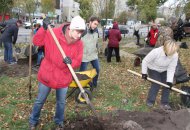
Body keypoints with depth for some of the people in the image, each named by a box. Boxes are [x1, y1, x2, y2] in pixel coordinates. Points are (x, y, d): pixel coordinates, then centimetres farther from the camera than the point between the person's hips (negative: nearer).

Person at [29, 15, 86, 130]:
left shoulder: (79, 43, -11)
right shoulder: (52, 34, -18)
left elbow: (78, 62, -8)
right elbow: (37, 42, -14)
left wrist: (71, 62, -31)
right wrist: (44, 29, -28)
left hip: (64, 78, 2)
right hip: (47, 74, -2)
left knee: (61, 102, 18)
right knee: (40, 101, 16)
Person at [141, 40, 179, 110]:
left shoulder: (175, 55, -27)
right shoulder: (156, 52, -37)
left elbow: (171, 69, -22)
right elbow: (145, 61, -25)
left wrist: (169, 81, -27)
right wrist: (144, 73, -19)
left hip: (164, 71, 4)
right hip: (153, 70, -4)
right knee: (156, 85, -13)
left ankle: (164, 103, 11)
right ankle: (150, 101, 7)